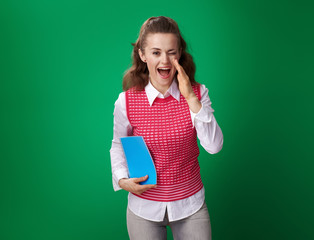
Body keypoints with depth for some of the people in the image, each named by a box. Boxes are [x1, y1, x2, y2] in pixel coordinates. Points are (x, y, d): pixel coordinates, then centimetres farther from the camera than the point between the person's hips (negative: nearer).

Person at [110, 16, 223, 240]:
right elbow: (119, 145, 3)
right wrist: (122, 179, -13)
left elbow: (214, 146, -18)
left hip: (191, 205, 1)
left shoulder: (197, 93, -10)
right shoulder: (126, 101, -12)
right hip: (144, 207, 0)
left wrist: (191, 98, -23)